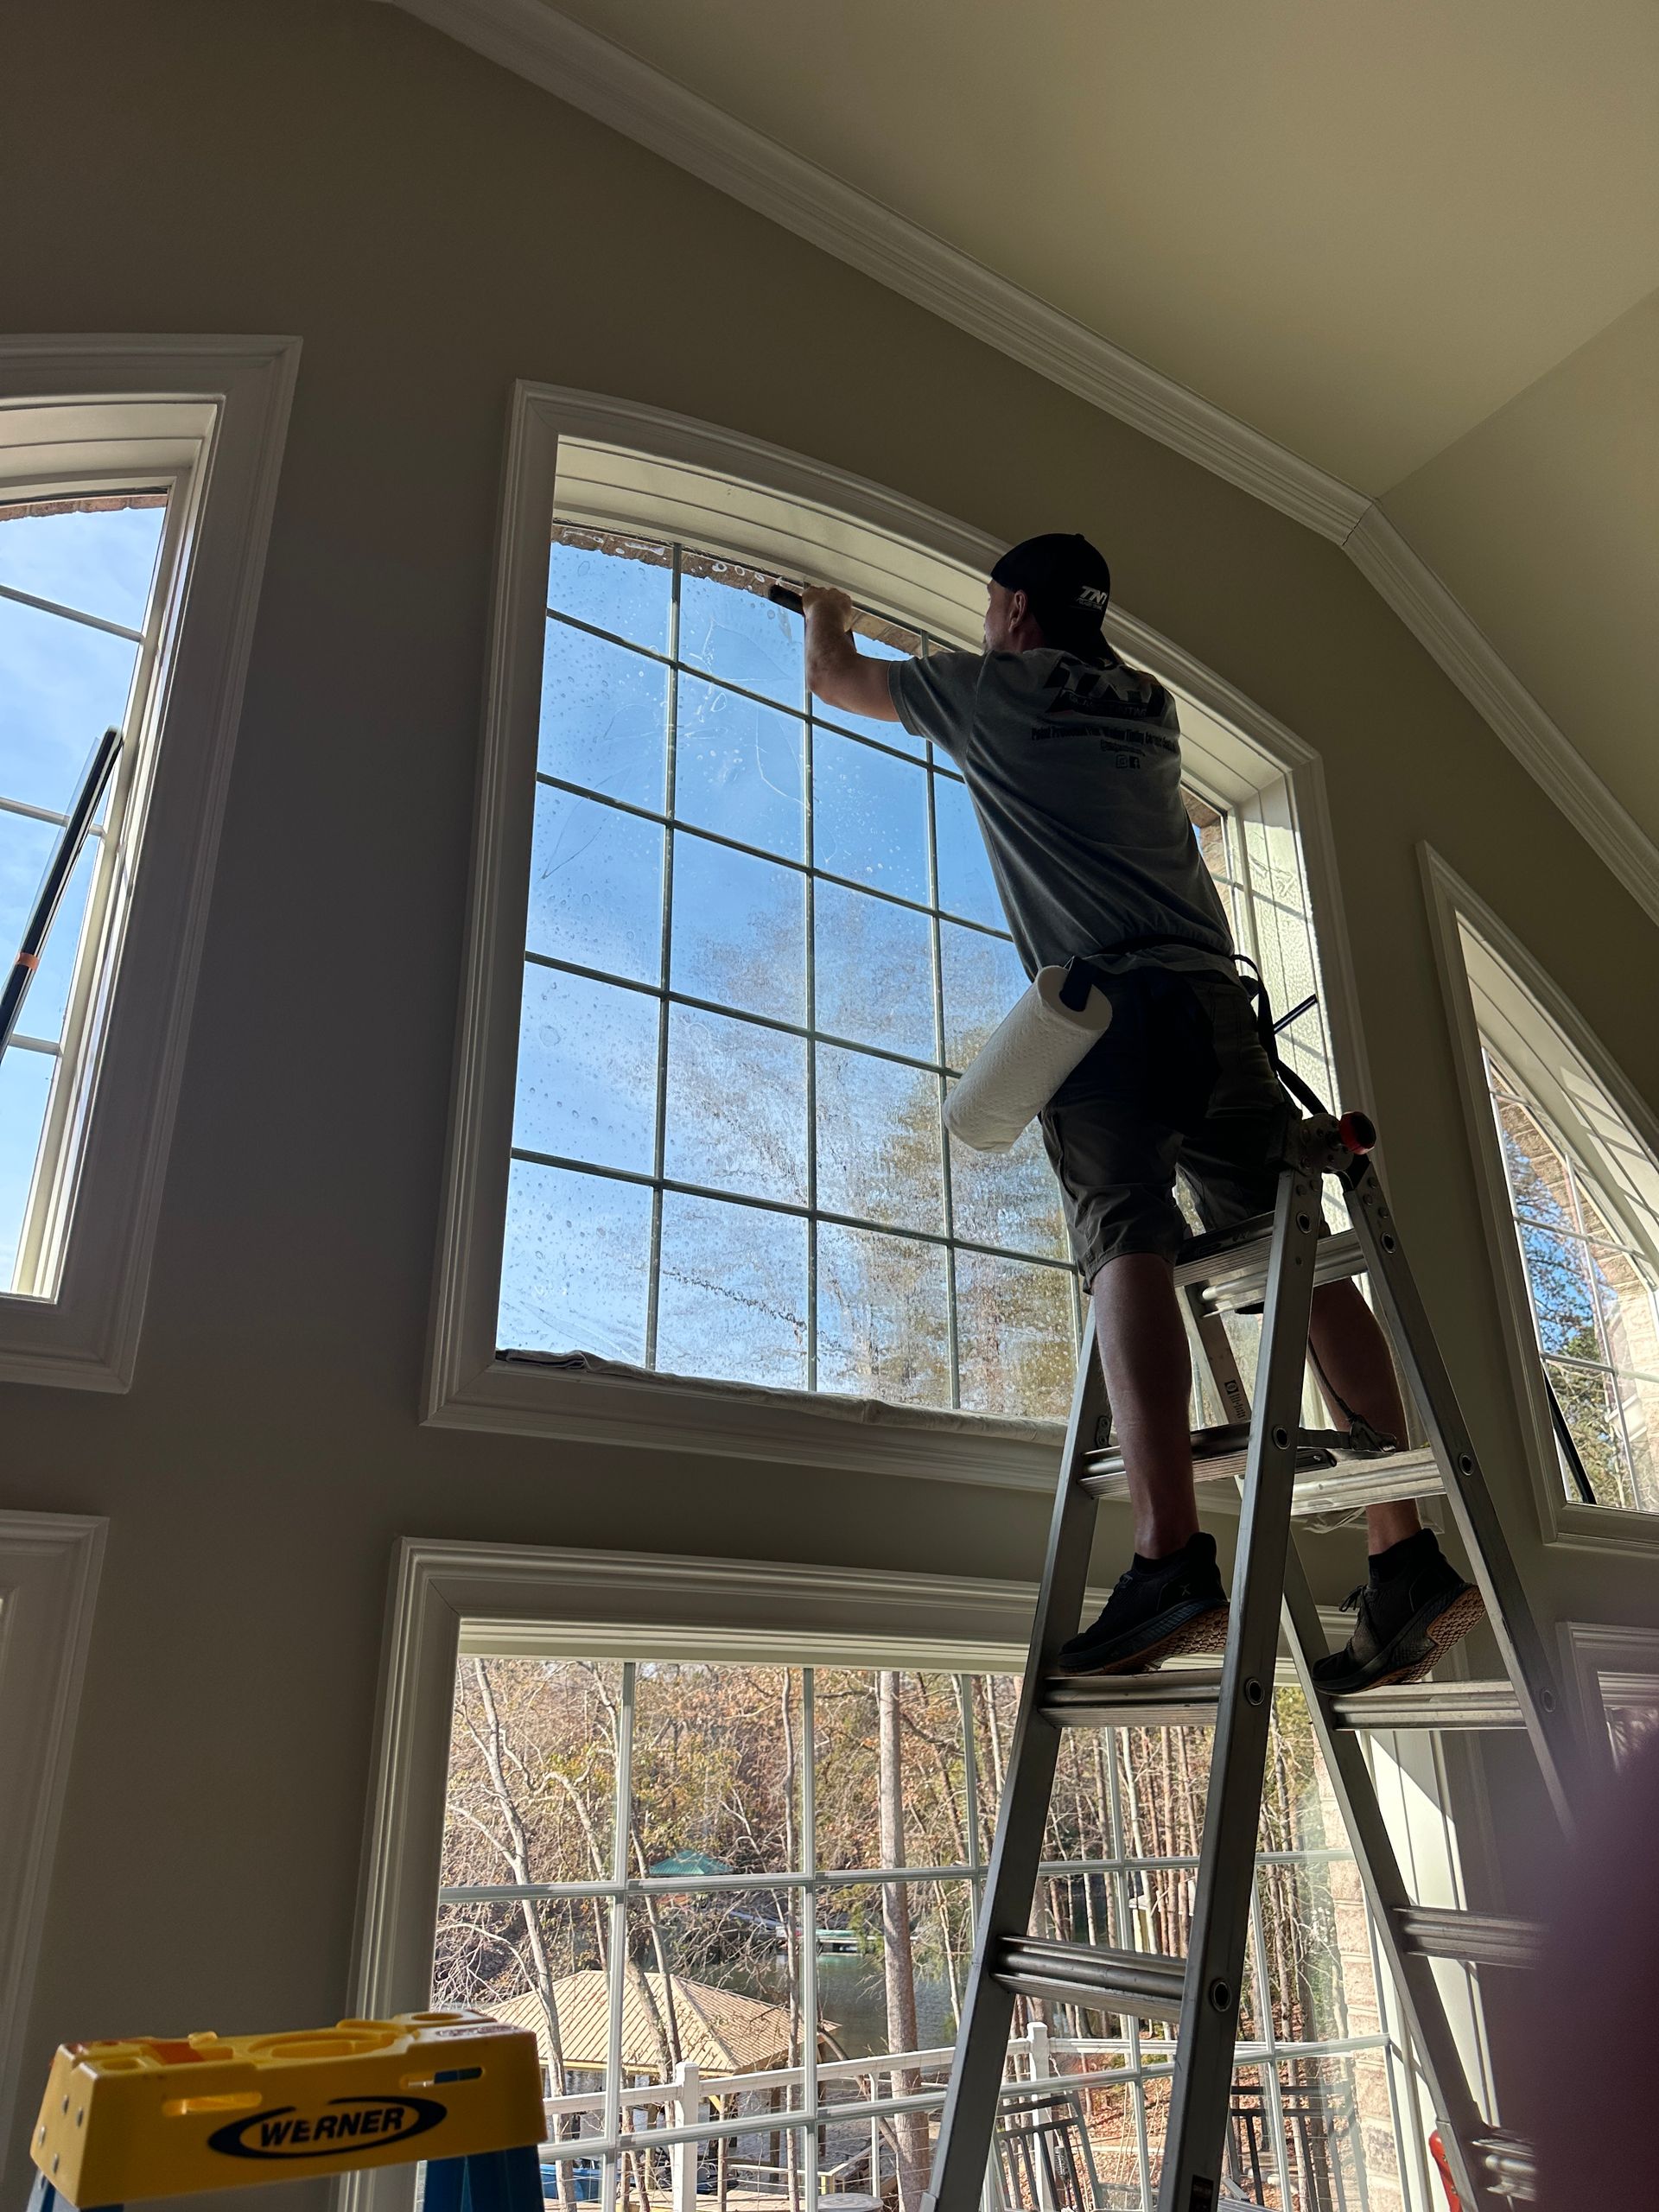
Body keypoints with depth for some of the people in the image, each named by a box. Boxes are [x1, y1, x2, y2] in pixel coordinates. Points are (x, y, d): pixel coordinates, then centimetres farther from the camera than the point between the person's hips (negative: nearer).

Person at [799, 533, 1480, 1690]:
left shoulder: (991, 687, 15)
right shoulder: (1154, 705, 29)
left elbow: (833, 677, 31)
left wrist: (826, 613, 53)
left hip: (1102, 996, -5)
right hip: (1211, 993, 6)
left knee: (1129, 1240, -19)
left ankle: (1173, 1553, -34)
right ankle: (1408, 1553, -9)